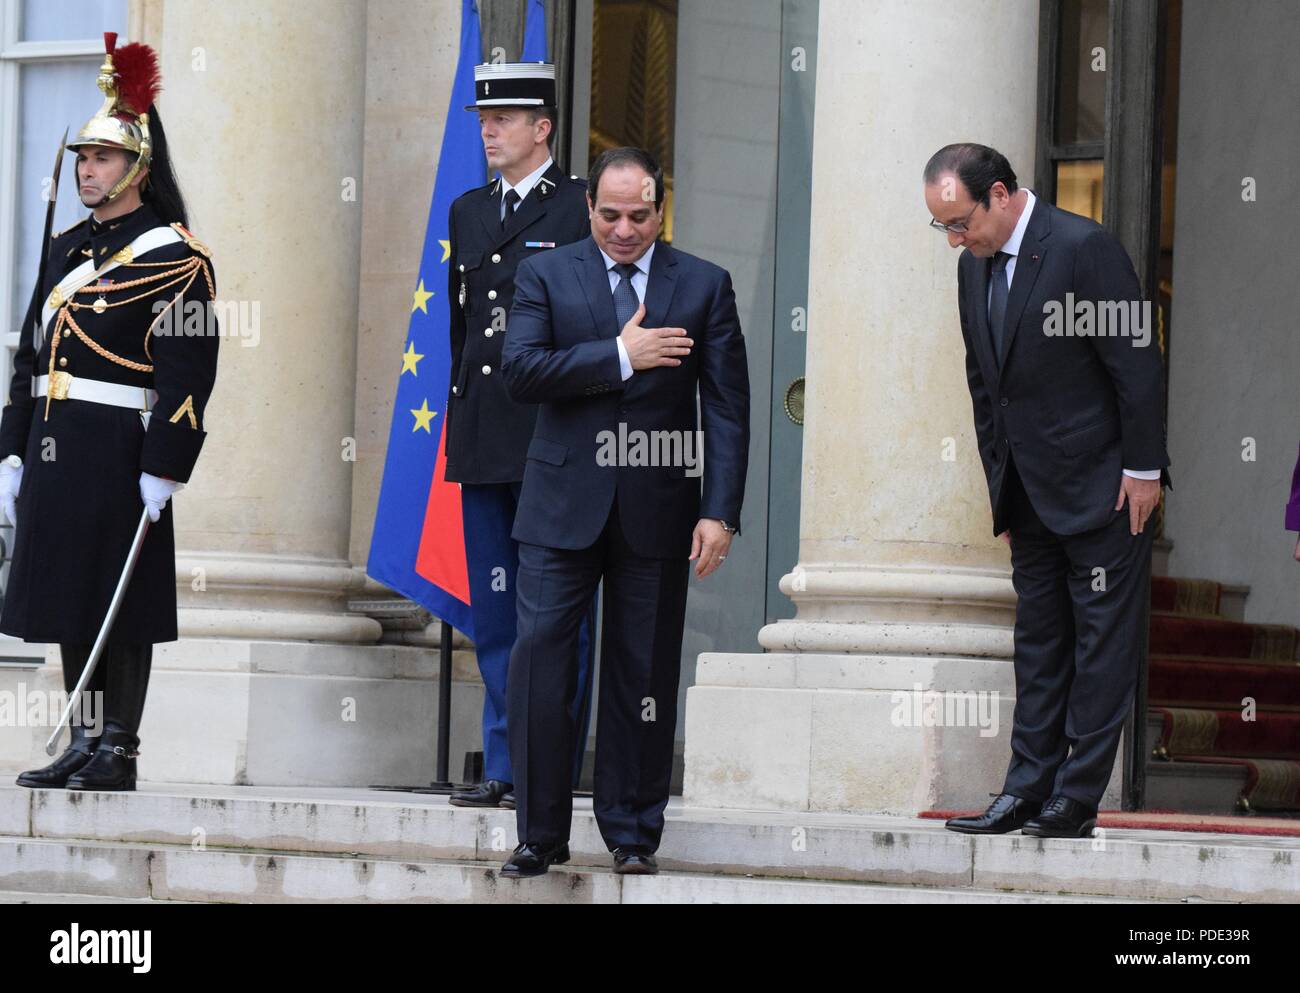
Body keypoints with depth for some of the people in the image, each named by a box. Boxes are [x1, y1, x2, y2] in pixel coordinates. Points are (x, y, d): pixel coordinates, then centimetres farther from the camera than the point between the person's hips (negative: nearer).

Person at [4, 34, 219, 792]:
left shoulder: (172, 257, -8)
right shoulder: (69, 249, 16)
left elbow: (187, 372, -13)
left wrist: (163, 472, -18)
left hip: (118, 454, -8)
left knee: (120, 607, -4)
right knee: (70, 599, 9)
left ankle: (119, 752, 2)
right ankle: (84, 744, 16)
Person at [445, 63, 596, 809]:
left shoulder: (583, 210, -3)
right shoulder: (469, 213, 17)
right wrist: (462, 420, 15)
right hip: (483, 439, 7)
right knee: (494, 613, 8)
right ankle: (504, 767, 12)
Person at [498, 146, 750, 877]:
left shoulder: (704, 286, 5)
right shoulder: (547, 276, 5)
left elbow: (728, 407, 2)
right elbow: (520, 370, -10)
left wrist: (721, 512, -6)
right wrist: (619, 357, -16)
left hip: (657, 510, 0)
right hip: (565, 507, 0)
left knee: (644, 676, 6)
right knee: (539, 660, -6)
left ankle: (633, 834, 16)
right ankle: (542, 834, 1)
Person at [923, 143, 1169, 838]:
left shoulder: (1082, 247, -16)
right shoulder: (974, 265, 7)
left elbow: (1137, 365, -15)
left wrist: (1142, 471, -14)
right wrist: (1001, 487, 13)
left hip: (1102, 487, -8)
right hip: (1030, 493, 8)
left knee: (1102, 639, -2)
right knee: (1038, 638, 9)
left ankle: (1077, 798, -2)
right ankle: (1028, 788, 12)